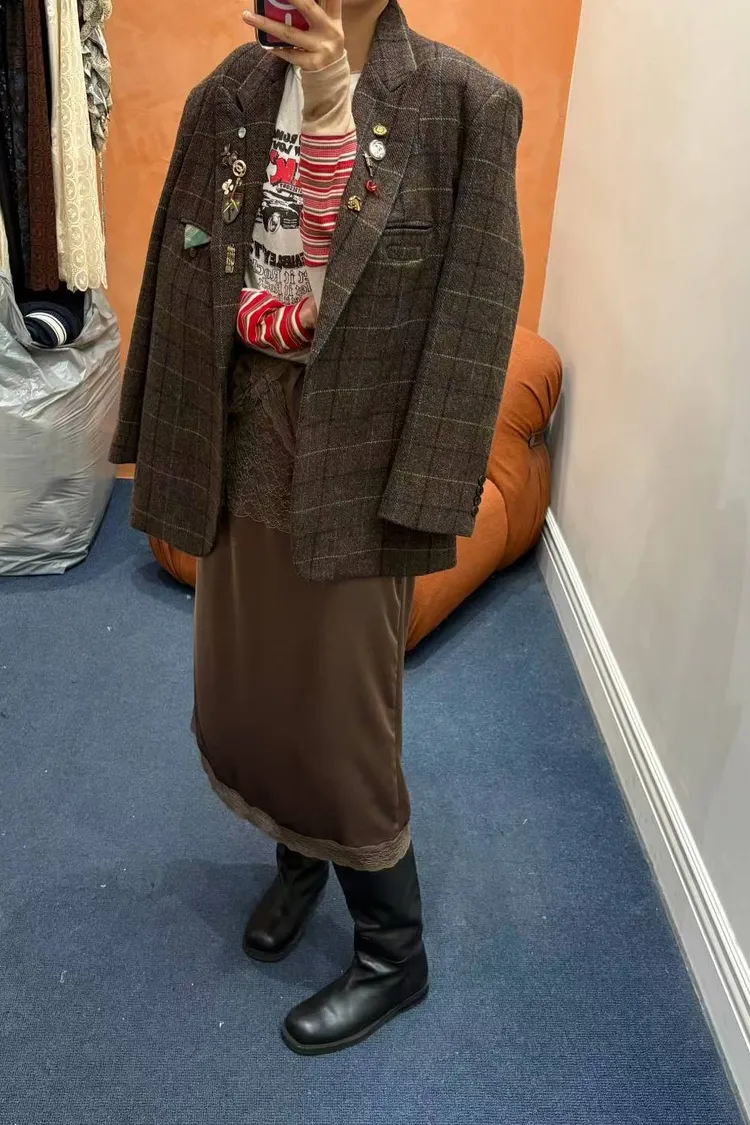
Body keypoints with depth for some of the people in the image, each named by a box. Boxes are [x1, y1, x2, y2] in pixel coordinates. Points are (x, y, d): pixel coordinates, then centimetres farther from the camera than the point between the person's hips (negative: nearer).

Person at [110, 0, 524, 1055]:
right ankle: (299, 854, 49)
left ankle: (394, 957, 32)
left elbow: (474, 310, -10)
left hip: (355, 465, -5)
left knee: (340, 714, 6)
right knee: (237, 694, 17)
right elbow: (184, 279, 7)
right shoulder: (231, 95, 5)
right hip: (244, 447, 5)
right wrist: (172, 451, 7)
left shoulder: (463, 105, -8)